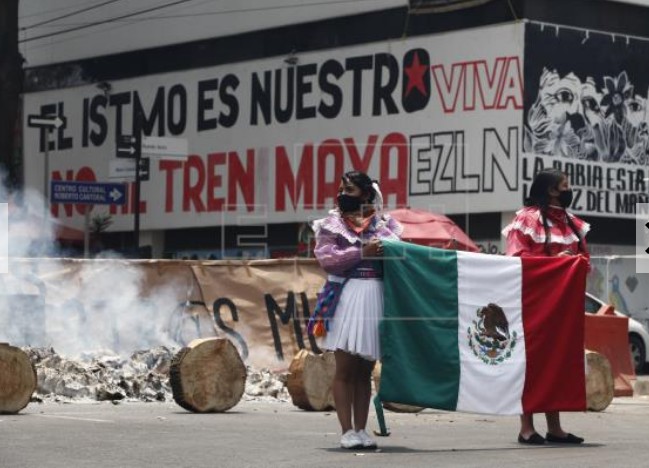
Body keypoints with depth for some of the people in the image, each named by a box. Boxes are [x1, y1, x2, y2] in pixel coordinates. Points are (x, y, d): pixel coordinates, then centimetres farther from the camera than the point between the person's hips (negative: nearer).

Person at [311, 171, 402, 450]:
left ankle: (361, 430, 10)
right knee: (344, 369, -3)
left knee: (364, 371, 7)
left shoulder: (384, 224, 13)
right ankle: (347, 431, -2)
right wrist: (363, 252, -13)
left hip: (376, 298, 2)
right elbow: (326, 259, -6)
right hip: (347, 297, -2)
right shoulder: (331, 224, 8)